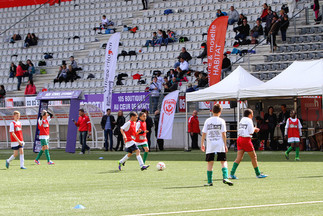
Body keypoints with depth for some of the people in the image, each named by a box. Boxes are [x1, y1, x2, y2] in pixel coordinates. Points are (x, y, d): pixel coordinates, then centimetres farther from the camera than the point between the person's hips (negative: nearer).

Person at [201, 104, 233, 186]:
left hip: (210, 145, 1)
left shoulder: (207, 121, 4)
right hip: (220, 145, -1)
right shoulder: (221, 121, -1)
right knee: (223, 162, 3)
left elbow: (204, 133, 4)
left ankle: (209, 181, 8)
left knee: (210, 163, 7)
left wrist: (202, 144, 13)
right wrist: (225, 145, 2)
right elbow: (223, 134, -3)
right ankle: (225, 178, -16)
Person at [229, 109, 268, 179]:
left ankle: (232, 173, -11)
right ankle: (258, 174, 14)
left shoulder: (242, 120, 14)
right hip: (246, 139, -7)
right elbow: (251, 132, -10)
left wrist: (254, 129, 18)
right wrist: (254, 129, 10)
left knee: (239, 157, 2)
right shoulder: (249, 121, -9)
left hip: (240, 138, 7)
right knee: (253, 157, 6)